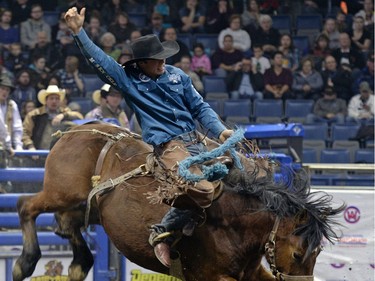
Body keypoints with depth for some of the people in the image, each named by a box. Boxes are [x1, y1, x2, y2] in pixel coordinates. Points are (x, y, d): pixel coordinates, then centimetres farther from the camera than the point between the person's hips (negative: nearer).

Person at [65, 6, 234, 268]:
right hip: (168, 144, -7)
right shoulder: (128, 79, 1)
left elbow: (200, 107, 15)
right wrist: (78, 31, -14)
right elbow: (98, 58, -6)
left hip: (195, 140, 7)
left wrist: (221, 130, 2)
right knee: (202, 190, -28)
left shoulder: (177, 75, 12)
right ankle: (162, 232, -13)